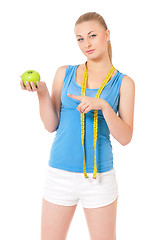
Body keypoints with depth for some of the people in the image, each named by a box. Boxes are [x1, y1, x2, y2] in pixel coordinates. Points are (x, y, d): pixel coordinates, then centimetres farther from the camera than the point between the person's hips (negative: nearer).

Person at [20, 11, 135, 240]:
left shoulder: (123, 83, 0)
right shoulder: (65, 73, 4)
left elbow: (125, 137, -6)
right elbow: (51, 125, 3)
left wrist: (103, 106, -21)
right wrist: (42, 92, -12)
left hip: (99, 176, -1)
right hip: (60, 173, 1)